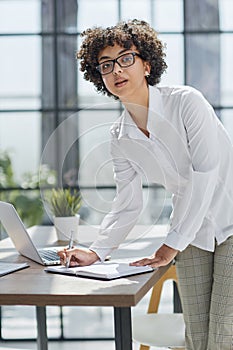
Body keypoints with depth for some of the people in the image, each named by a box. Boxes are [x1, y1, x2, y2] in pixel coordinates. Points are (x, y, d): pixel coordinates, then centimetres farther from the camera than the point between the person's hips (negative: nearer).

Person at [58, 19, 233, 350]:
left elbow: (204, 175, -19)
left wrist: (171, 245, -17)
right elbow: (127, 207, 7)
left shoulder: (187, 102, -16)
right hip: (193, 235, 5)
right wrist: (96, 252, -7)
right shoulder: (120, 138, 1)